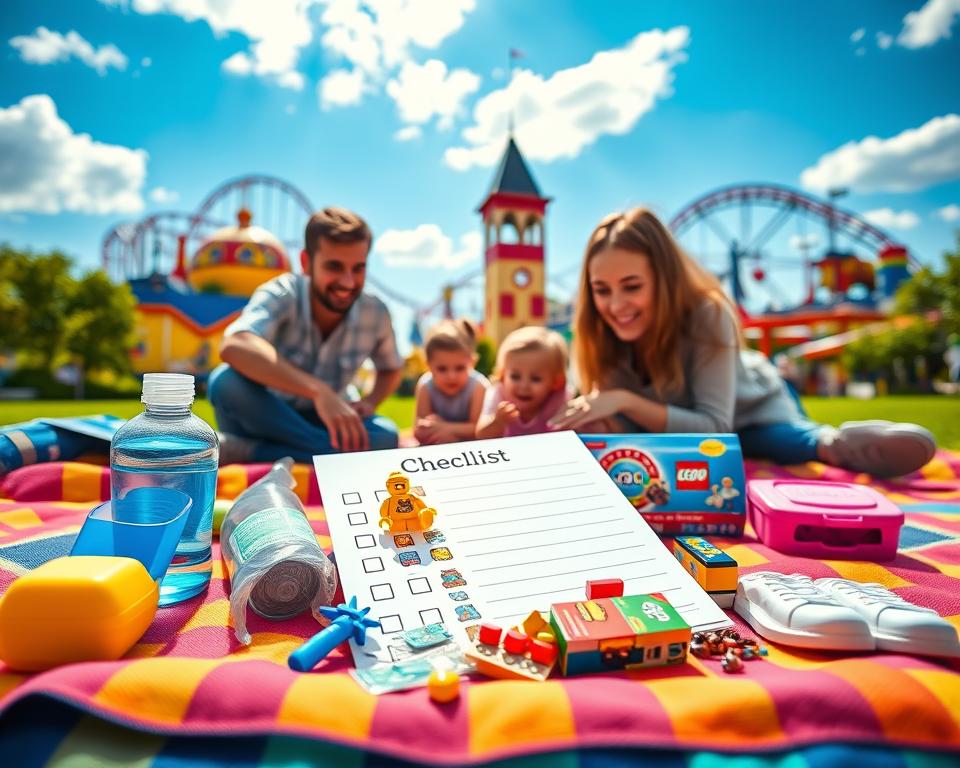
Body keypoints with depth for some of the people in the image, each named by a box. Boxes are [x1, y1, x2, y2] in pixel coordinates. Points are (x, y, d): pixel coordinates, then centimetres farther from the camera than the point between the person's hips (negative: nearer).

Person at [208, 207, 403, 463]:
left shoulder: (375, 314, -11)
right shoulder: (281, 296, -22)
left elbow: (391, 369, 9)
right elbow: (233, 347, -44)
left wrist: (369, 402, -14)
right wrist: (318, 391, -54)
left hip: (322, 422, 4)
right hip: (263, 419, -3)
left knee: (386, 436, -28)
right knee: (227, 382, -34)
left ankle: (243, 451, -23)